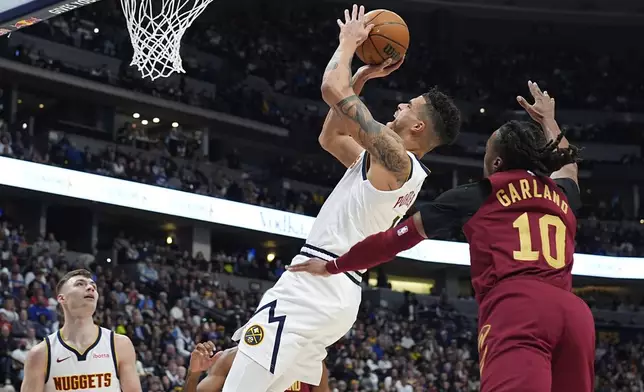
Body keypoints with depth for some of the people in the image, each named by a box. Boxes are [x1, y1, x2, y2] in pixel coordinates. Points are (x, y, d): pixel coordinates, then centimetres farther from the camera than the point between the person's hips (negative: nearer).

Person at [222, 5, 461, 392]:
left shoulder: (394, 155, -9)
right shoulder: (395, 166, 21)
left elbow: (332, 88, -12)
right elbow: (330, 137, 32)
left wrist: (349, 41, 7)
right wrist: (362, 77, 27)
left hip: (316, 285, -10)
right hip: (337, 294, 10)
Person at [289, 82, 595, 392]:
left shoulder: (475, 197, 18)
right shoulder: (561, 197, 29)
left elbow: (397, 237, 26)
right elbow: (567, 163, 57)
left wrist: (333, 266, 38)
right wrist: (547, 120, 73)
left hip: (516, 310, -5)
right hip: (574, 313, 5)